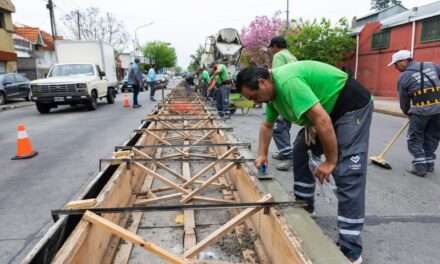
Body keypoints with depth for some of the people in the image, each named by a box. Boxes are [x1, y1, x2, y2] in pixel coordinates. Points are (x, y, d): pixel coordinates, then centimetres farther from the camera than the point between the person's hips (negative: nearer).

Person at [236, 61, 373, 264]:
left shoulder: (287, 83, -29)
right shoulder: (274, 89, 4)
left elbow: (323, 121, -32)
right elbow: (267, 125, 19)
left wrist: (330, 161, -23)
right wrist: (262, 154, 17)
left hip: (352, 107, -10)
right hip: (327, 110, 10)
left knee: (347, 174, -15)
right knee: (300, 150, 13)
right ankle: (304, 209, 27)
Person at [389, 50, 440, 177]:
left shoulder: (403, 77, 1)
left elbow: (404, 101, 7)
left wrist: (408, 113, 24)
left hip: (421, 109, -5)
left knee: (415, 138, 9)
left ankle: (420, 165, 5)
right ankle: (429, 162, 24)